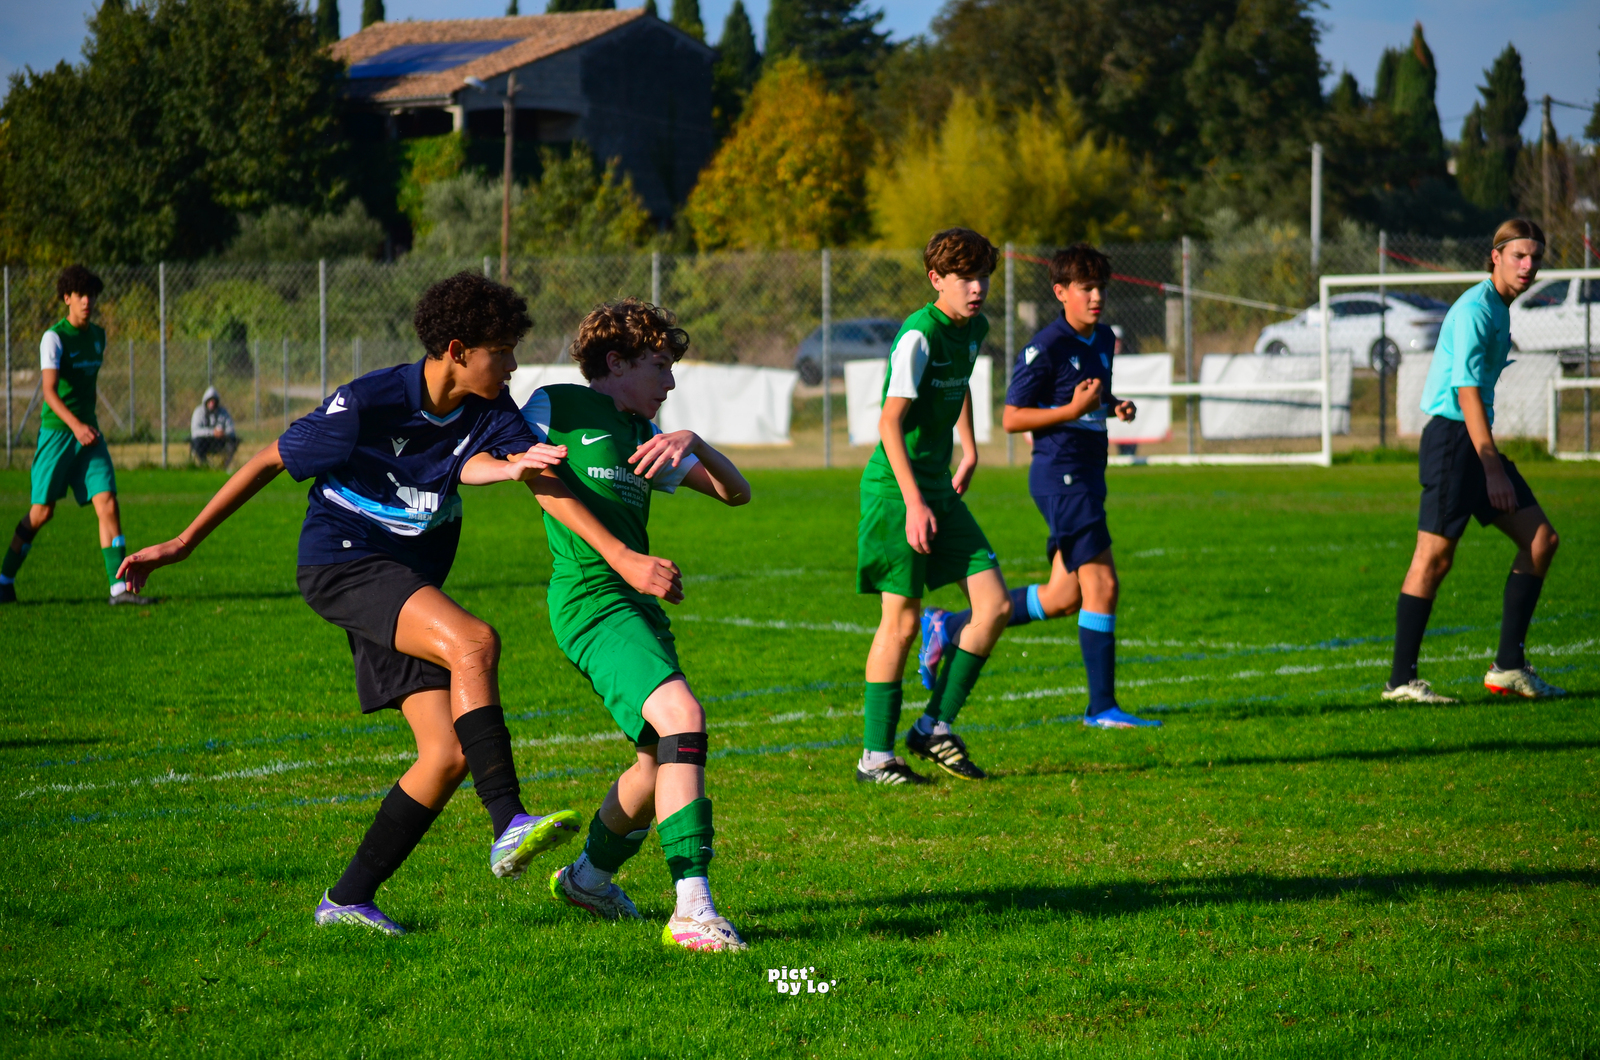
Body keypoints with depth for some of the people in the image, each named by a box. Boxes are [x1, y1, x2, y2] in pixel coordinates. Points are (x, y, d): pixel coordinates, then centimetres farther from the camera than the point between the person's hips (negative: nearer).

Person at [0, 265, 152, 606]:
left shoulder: (98, 335, 11)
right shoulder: (54, 337, -11)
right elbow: (49, 389, -22)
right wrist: (76, 425, -35)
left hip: (88, 431, 6)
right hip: (56, 430, -6)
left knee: (107, 503, -8)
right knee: (42, 511, -2)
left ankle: (119, 587, -12)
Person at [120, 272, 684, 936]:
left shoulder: (491, 414, -3)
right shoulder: (367, 405, -18)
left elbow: (548, 484, -12)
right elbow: (270, 462, -8)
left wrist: (625, 560, -25)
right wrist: (183, 544, -5)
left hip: (411, 585, 7)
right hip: (341, 564, -7)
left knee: (449, 754, -5)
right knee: (474, 642, -31)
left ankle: (348, 897, 6)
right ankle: (509, 829, -35)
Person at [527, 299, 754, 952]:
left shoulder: (644, 434, 22)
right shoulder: (557, 408, 4)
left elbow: (736, 493, 17)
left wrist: (693, 445, -3)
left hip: (638, 600, 9)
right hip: (590, 599, -9)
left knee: (664, 758, 14)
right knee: (681, 716, -25)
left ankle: (588, 876, 40)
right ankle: (692, 910, -31)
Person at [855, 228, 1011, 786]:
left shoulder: (974, 328, 9)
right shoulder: (919, 334, -17)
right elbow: (890, 421, -21)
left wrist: (969, 451, 30)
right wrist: (914, 502, -25)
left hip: (939, 488, 8)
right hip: (895, 488, -8)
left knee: (995, 606, 0)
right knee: (901, 619, -5)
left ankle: (934, 727, 10)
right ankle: (875, 757, 4)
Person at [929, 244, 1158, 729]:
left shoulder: (1104, 340, 12)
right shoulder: (1045, 348, -13)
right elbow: (1011, 418, -11)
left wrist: (1115, 407, 6)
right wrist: (1073, 410, -21)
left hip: (1086, 478, 9)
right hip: (1060, 475, -9)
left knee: (1064, 598, 11)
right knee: (1102, 585, -11)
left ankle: (951, 627, 24)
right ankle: (1102, 706, -4)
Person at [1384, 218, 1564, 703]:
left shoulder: (1499, 311, 17)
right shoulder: (1475, 309, -14)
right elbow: (1466, 392, -19)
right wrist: (1493, 470, -21)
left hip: (1476, 440, 10)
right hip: (1451, 435, -10)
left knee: (1541, 539, 4)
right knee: (1434, 556, -9)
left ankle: (1508, 666, 6)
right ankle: (1402, 679, -4)